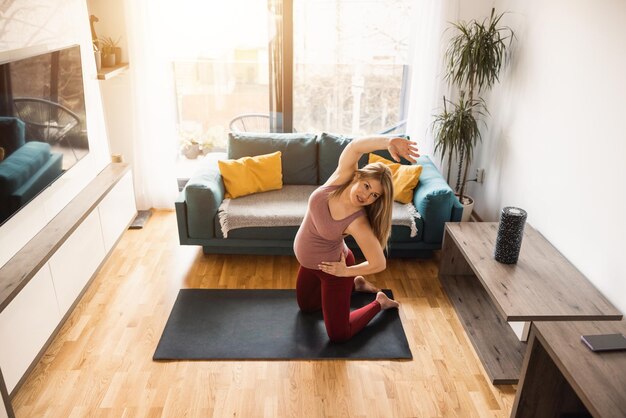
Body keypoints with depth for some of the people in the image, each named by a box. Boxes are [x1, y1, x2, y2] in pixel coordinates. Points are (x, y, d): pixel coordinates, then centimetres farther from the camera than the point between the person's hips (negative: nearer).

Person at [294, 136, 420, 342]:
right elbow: (355, 146, -37)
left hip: (332, 267, -6)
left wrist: (347, 272, -16)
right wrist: (388, 142, -52)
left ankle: (380, 302, 22)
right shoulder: (340, 179, -23)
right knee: (306, 306, 29)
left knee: (338, 335, 3)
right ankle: (356, 284, 40)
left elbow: (379, 264, -28)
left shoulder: (358, 222, -34)